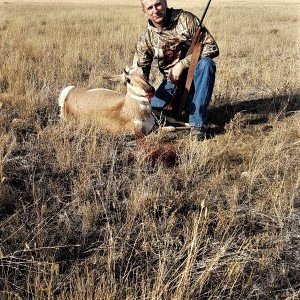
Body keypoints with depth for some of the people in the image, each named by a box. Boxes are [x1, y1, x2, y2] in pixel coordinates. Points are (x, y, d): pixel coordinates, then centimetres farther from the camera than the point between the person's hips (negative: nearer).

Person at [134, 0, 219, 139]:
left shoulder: (186, 19, -12)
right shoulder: (145, 39, -4)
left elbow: (212, 47, -18)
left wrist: (182, 64, -26)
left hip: (195, 73, -2)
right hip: (171, 81, 2)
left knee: (206, 63, -35)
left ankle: (197, 123, -30)